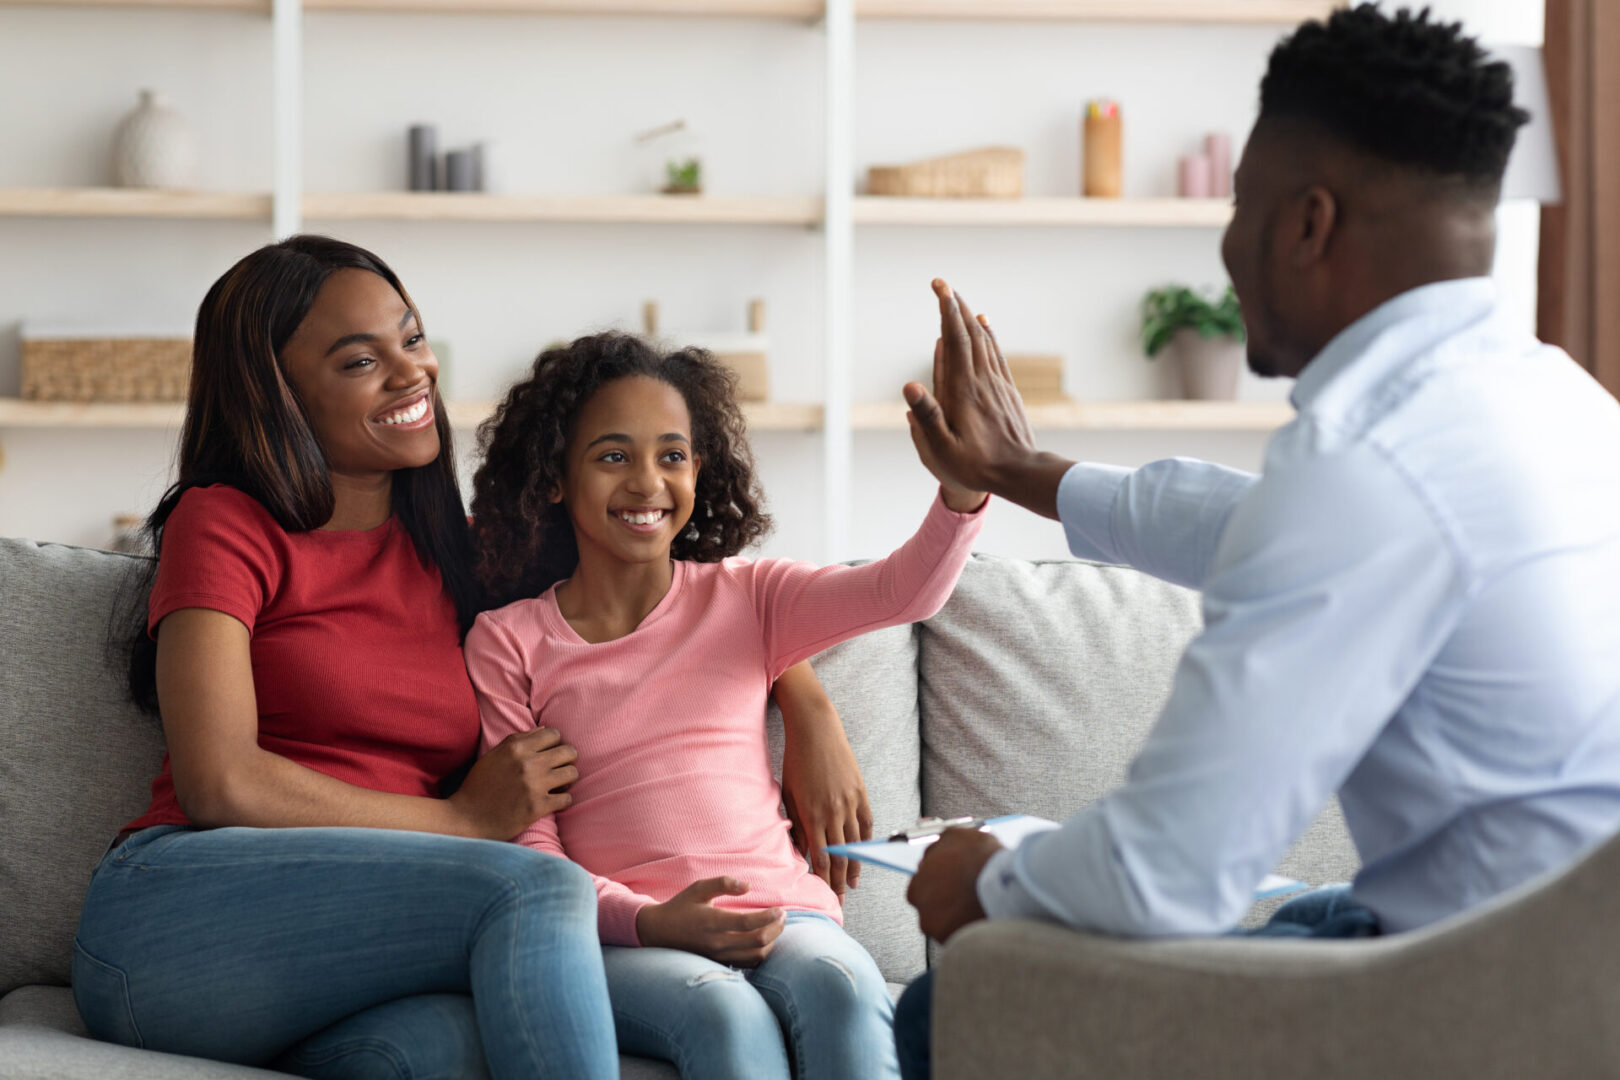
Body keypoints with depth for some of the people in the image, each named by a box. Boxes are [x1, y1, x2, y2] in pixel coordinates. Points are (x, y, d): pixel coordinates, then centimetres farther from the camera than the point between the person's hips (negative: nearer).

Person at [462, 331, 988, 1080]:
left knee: (840, 987, -33)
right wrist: (650, 922, -16)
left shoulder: (745, 599, 15)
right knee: (725, 1015, -35)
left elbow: (902, 593, -3)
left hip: (778, 914, 2)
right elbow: (528, 856, 3)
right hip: (615, 936, -2)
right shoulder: (506, 644, 9)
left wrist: (964, 488, -24)